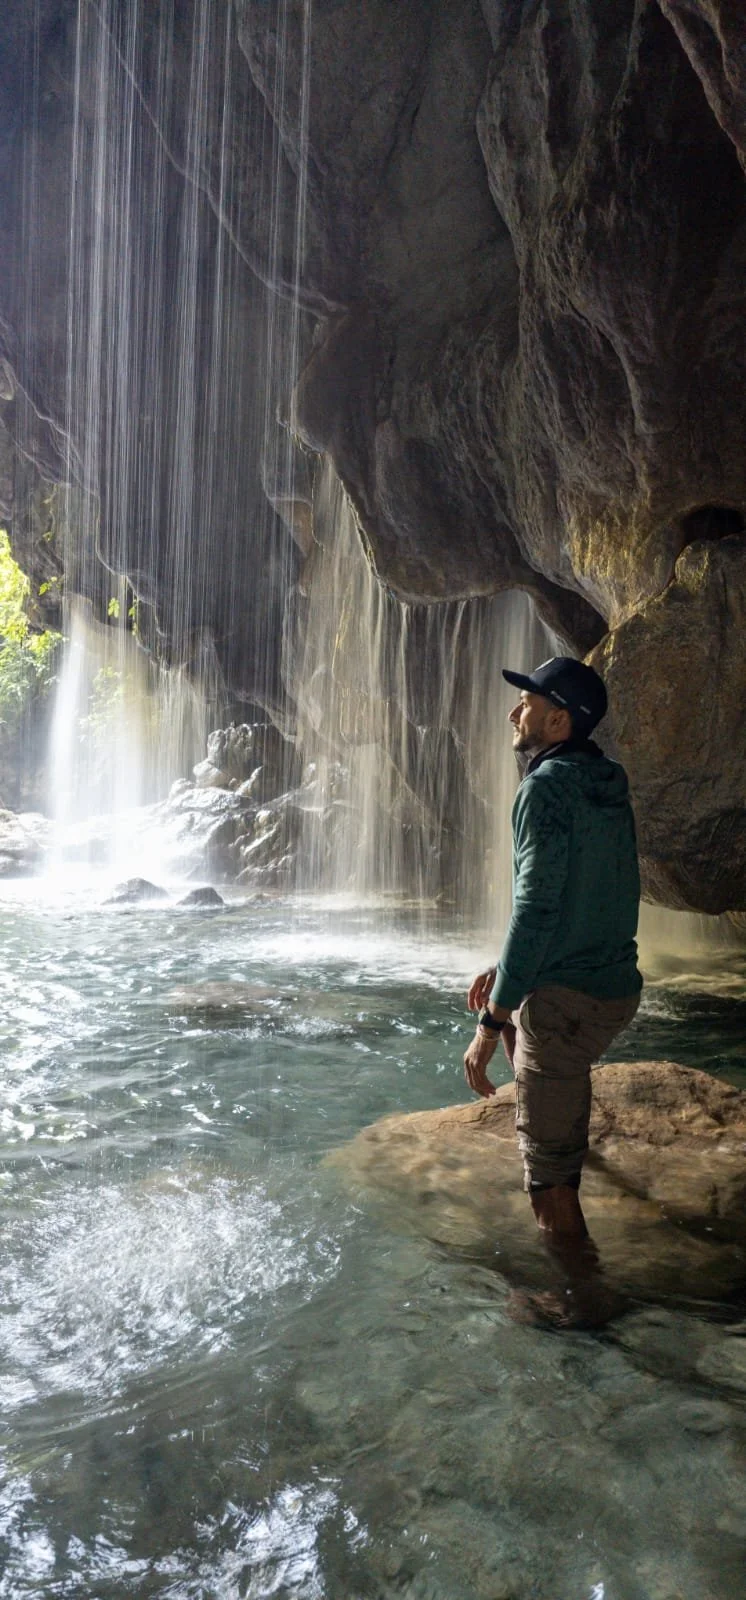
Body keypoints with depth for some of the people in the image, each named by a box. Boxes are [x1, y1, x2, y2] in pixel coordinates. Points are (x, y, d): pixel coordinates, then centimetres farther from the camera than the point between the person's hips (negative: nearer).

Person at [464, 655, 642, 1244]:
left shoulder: (548, 785, -17)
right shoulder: (606, 785, 11)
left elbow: (536, 908, -23)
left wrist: (489, 1025, -19)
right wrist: (504, 968, 23)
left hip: (568, 999, -10)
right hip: (616, 981, 10)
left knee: (549, 1173, 0)